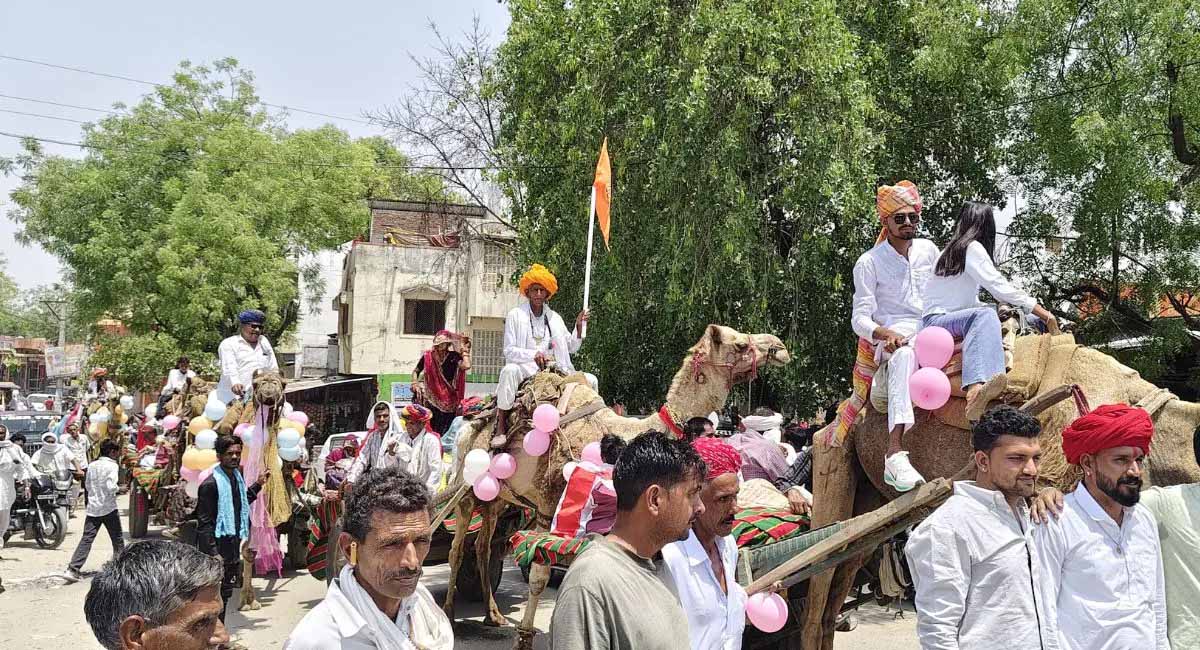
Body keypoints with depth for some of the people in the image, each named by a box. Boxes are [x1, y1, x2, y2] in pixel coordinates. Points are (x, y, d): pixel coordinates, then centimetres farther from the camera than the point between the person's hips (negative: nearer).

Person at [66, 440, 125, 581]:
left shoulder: (92, 465, 8)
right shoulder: (112, 466, -10)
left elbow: (87, 485, 15)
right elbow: (111, 487, -19)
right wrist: (119, 489, -1)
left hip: (92, 507, 5)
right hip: (109, 508, -5)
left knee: (86, 539, 1)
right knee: (117, 540, 11)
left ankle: (72, 569, -11)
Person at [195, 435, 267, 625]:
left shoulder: (237, 477, 9)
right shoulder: (210, 484, -17)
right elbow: (204, 522, -18)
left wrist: (258, 485, 21)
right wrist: (212, 553, -21)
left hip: (233, 546, 8)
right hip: (217, 550, -8)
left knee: (225, 594, 16)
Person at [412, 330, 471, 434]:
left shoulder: (453, 357, -2)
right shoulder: (428, 356, 1)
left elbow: (466, 366, -20)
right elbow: (415, 372, 13)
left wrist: (465, 351, -9)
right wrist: (415, 384, -3)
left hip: (448, 400, 0)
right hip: (431, 399, 0)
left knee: (445, 432, 1)